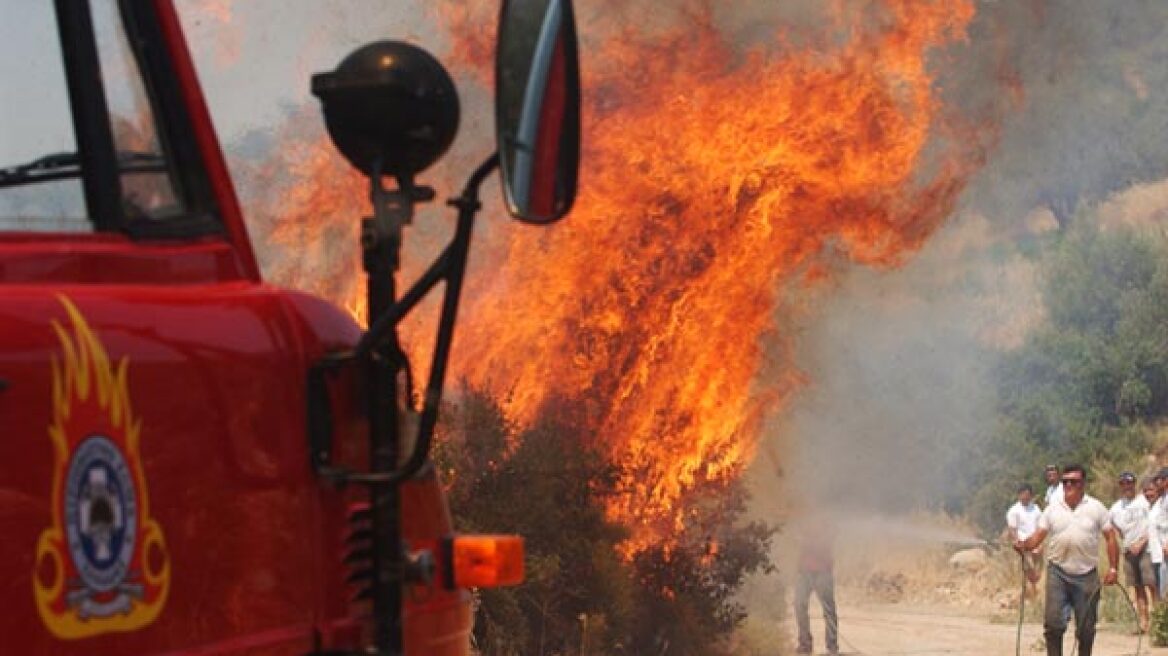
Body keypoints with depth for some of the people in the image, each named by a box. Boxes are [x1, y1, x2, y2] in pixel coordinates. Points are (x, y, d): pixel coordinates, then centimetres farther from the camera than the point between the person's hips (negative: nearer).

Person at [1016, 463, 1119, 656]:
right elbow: (1039, 536, 2)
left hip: (1087, 575, -1)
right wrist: (1024, 545, -19)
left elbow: (1110, 538, 1)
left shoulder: (1096, 508, 1)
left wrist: (1113, 568, -6)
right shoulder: (1053, 508, 5)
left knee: (1086, 626, 6)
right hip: (1058, 572, 1)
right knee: (1053, 620, -8)